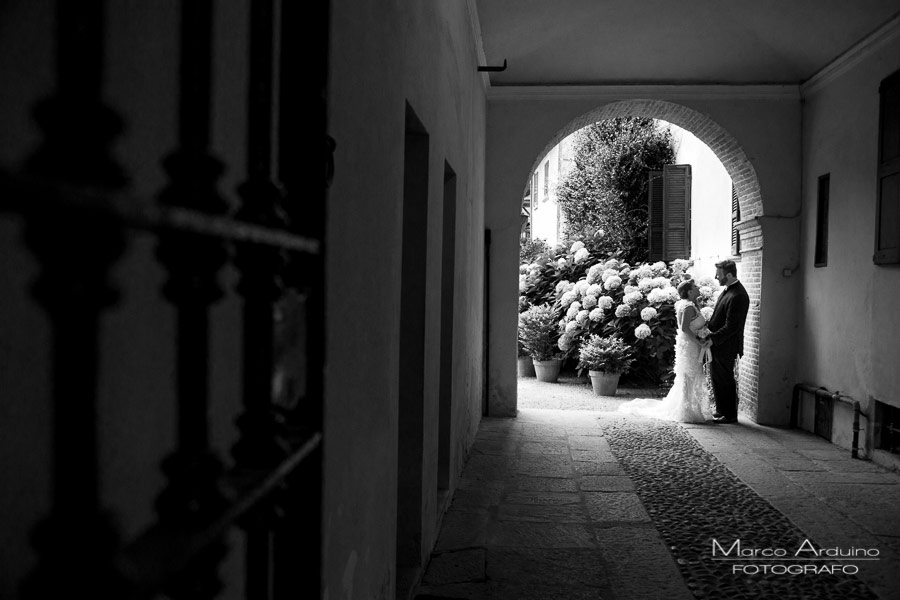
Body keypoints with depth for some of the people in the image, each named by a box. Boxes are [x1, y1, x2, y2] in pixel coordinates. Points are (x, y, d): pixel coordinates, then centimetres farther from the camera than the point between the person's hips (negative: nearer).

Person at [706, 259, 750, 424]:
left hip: (725, 347, -9)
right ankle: (721, 410, 31)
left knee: (725, 381, 4)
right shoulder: (728, 290, 7)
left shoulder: (738, 296, -24)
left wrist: (713, 339, -19)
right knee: (717, 378, 18)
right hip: (717, 343, 9)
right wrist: (708, 328, 8)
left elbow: (731, 327, -24)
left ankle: (730, 415, 17)